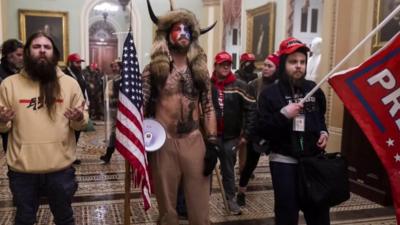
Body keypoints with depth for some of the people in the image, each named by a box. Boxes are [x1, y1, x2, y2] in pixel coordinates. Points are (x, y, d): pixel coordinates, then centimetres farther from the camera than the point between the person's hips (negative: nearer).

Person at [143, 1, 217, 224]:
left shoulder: (200, 69, 8)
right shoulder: (154, 69, 1)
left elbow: (208, 107, 8)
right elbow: (140, 106, -1)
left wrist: (212, 141, 1)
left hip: (194, 141, 2)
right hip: (163, 142, -1)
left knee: (200, 206, 7)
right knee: (167, 205, 12)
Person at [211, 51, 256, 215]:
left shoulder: (239, 86, -3)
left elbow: (250, 109, -4)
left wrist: (246, 134, -7)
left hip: (230, 137, 0)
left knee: (228, 169, 12)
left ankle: (231, 198, 27)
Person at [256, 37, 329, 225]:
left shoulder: (314, 89, 6)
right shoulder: (270, 93, -6)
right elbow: (261, 130, -11)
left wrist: (324, 132, 3)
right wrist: (283, 115, -22)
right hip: (284, 162, -3)